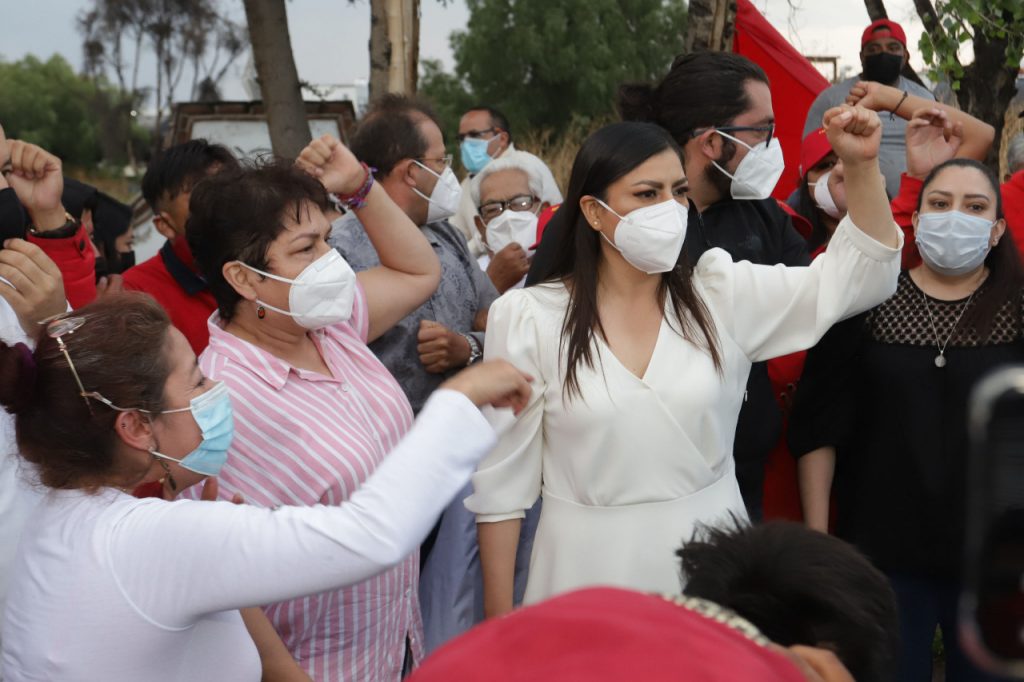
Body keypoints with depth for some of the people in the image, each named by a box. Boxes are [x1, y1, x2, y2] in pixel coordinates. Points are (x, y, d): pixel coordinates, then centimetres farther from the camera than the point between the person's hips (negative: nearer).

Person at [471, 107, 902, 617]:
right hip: (587, 566, -2)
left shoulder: (720, 297, 1)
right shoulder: (527, 318, -5)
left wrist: (862, 165, -14)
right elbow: (502, 478, -2)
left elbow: (853, 278, 0)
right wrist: (499, 614, -2)